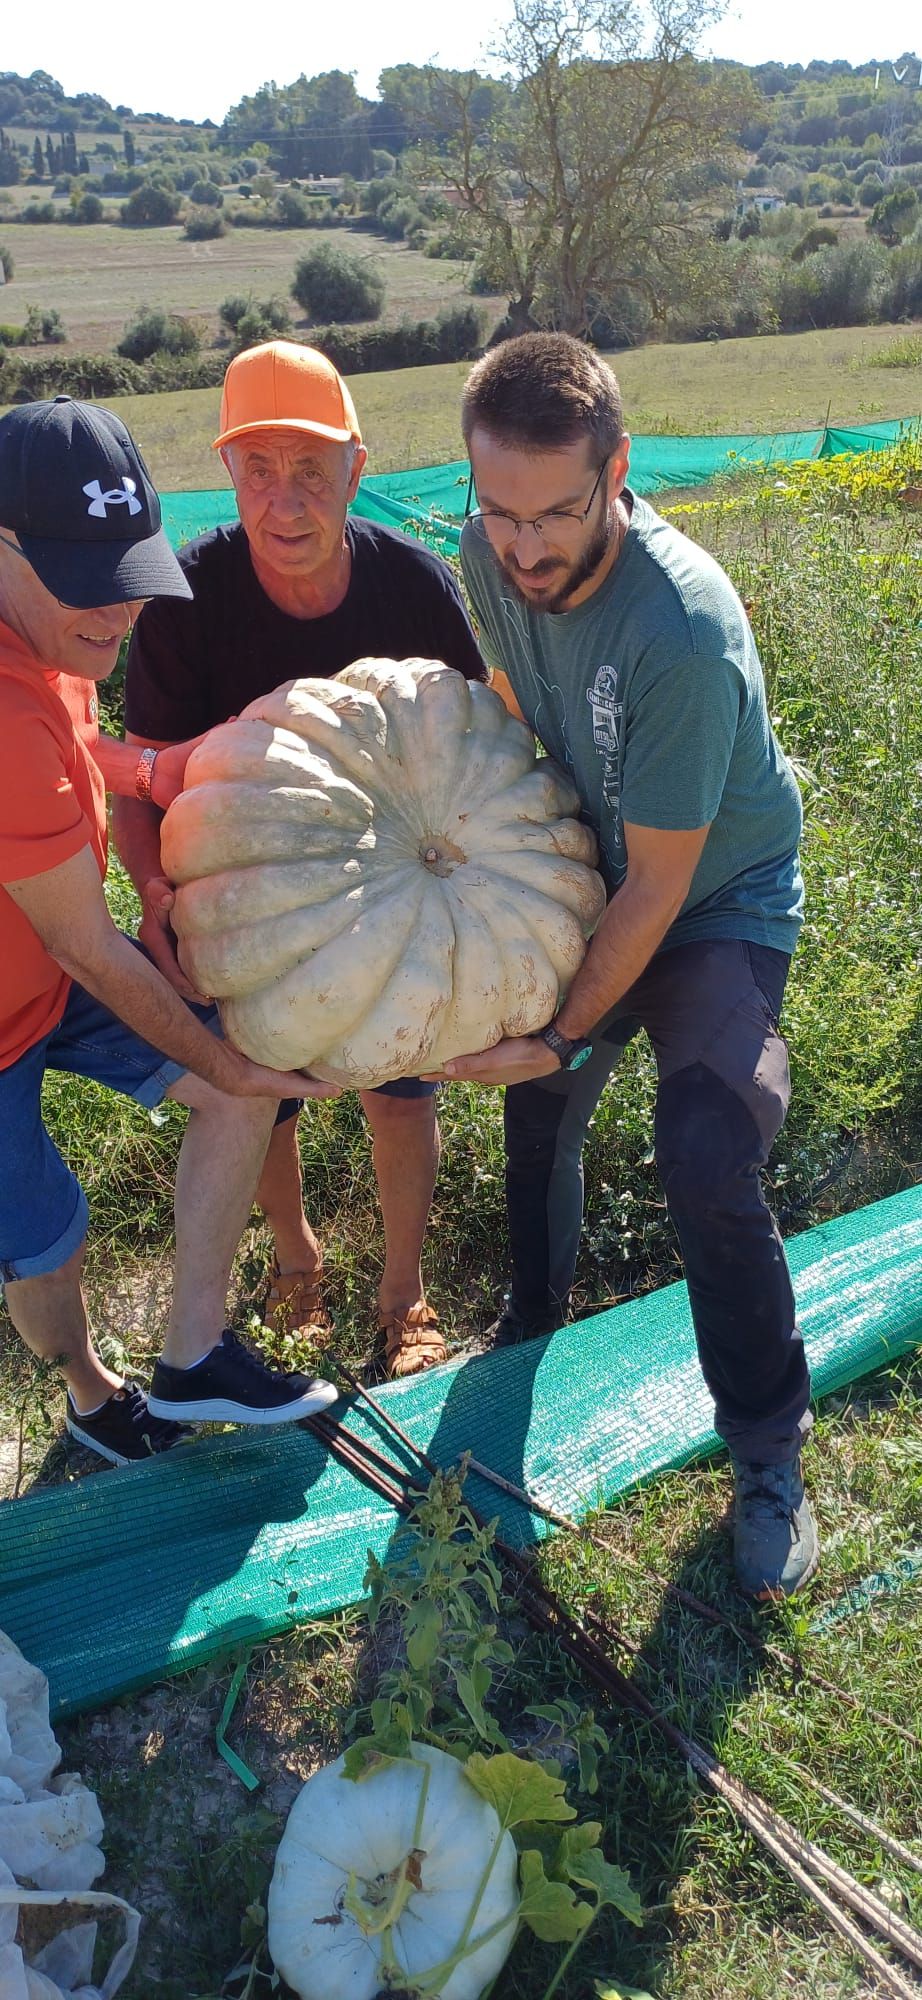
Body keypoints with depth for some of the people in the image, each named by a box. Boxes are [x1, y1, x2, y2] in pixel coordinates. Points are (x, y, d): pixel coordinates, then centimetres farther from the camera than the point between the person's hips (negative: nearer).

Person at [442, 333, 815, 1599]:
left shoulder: (683, 630, -35)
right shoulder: (493, 555, -14)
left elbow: (661, 883, -27)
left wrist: (567, 1033, -20)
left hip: (718, 903, -6)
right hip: (585, 880, 7)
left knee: (708, 1164, -21)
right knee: (535, 1103, 16)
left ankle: (767, 1448, 4)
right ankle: (533, 1322, 46)